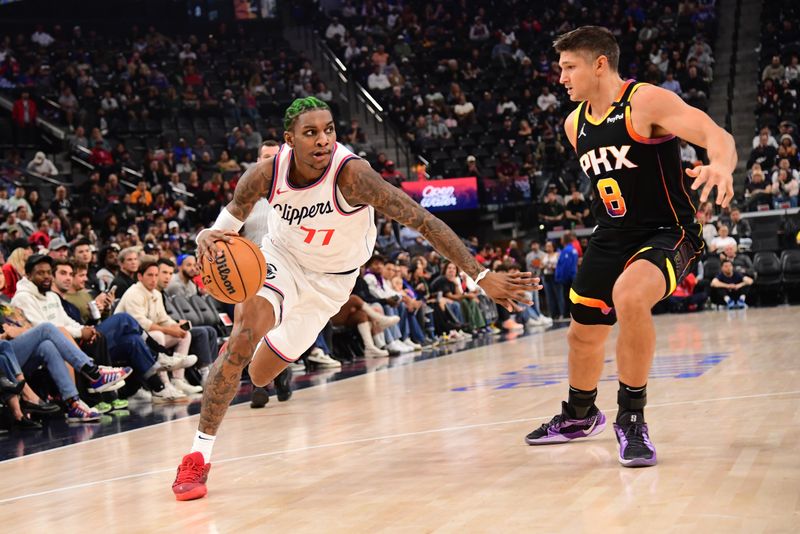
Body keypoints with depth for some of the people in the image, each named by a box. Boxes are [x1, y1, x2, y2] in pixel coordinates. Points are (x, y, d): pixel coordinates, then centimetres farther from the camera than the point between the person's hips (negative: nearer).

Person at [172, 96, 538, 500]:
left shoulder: (351, 175, -35)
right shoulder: (266, 175, -24)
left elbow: (424, 222, -35)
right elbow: (230, 217, -7)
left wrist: (482, 277, -41)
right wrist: (209, 238, -33)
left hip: (329, 280, -1)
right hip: (280, 258, 1)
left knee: (261, 375, 6)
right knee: (243, 337, -26)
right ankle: (199, 455, -13)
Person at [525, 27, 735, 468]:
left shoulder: (647, 101, -17)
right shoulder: (574, 125, 6)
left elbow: (717, 136, -29)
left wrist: (721, 165, -49)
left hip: (667, 233, -8)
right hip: (611, 238, 8)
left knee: (628, 296, -36)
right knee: (583, 333, 16)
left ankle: (631, 418, -20)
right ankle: (579, 416, 45)